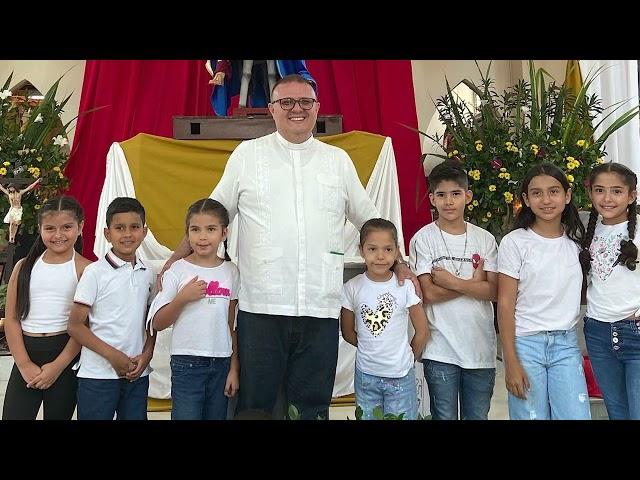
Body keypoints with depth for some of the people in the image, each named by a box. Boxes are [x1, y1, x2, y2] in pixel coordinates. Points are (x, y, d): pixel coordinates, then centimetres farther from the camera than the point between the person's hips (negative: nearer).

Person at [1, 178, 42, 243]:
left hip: (19, 210, 0)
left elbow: (29, 188, 4)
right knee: (11, 223, -12)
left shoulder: (20, 193, 4)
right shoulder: (9, 194, 6)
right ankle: (10, 238, -13)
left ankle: (13, 238, -3)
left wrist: (37, 182, 2)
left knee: (16, 223, -6)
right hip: (12, 210, 0)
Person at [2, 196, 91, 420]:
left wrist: (58, 366, -11)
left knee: (58, 415, 10)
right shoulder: (25, 266, 5)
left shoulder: (85, 269, -5)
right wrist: (25, 364, -6)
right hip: (26, 354, 3)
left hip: (66, 354, -2)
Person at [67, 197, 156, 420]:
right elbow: (75, 326, -7)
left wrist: (146, 354, -2)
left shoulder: (147, 274, 8)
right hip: (98, 376, -4)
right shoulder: (95, 272, -6)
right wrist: (113, 356, -13)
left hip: (137, 375, 4)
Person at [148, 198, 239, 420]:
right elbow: (157, 323, -3)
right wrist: (182, 298, -16)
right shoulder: (178, 270, -3)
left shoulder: (231, 271, 4)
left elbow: (233, 325, 8)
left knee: (217, 416, 8)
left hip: (221, 364, 3)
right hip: (186, 363, -3)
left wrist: (234, 368, 6)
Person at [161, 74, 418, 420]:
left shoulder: (339, 160, 12)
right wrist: (175, 260, 5)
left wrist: (398, 264, 11)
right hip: (260, 308, -1)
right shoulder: (247, 154, 6)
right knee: (256, 406, 6)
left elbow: (369, 219, 19)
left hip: (321, 310, 2)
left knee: (312, 407, 9)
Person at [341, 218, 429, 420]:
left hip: (401, 376, -1)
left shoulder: (405, 286, -10)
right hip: (365, 375, 1)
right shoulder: (352, 287, -7)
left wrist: (408, 358, 4)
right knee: (366, 418, 13)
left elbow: (422, 332, -3)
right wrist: (372, 350, 2)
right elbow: (347, 331, 4)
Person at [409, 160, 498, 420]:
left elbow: (493, 291, -5)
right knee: (444, 415, 7)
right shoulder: (423, 239, -4)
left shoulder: (484, 239, 4)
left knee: (478, 415, 13)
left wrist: (453, 282, -15)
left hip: (481, 346, 3)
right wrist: (473, 282, -8)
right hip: (441, 349, -3)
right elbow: (429, 293, -12)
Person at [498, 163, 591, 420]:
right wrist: (511, 363, -9)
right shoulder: (515, 242, -5)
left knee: (577, 416, -2)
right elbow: (505, 305, -6)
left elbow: (577, 291, 16)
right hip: (526, 343, -3)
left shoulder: (576, 240, 7)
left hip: (566, 343, 3)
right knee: (531, 416, 2)